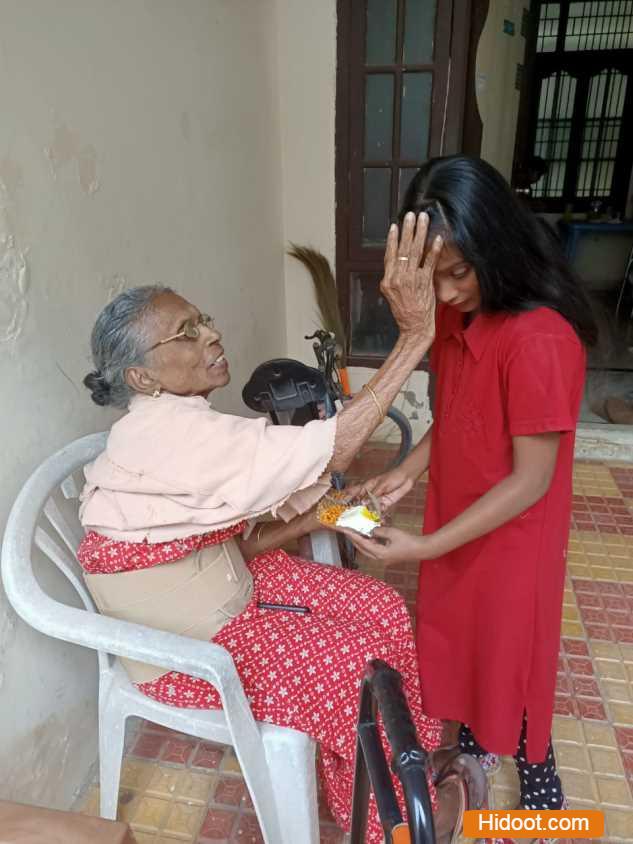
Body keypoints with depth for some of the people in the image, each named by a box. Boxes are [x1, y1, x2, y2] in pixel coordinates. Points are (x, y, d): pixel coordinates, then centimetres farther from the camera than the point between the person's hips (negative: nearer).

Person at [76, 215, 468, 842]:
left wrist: (319, 513, -13)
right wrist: (415, 334, -36)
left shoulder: (187, 426, -2)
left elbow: (237, 540, 2)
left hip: (232, 585, 8)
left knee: (383, 610, 1)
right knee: (357, 666, -11)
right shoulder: (164, 433, -32)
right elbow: (329, 448, -35)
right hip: (182, 645, -8)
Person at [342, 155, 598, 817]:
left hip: (510, 537, -7)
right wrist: (409, 470, -7)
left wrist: (425, 546, -24)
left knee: (510, 657, 15)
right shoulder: (458, 313, -5)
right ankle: (471, 740, 54)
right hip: (457, 520, 7)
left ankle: (541, 792, 46)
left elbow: (530, 481, -25)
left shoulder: (540, 339, -31)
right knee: (454, 634, 25)